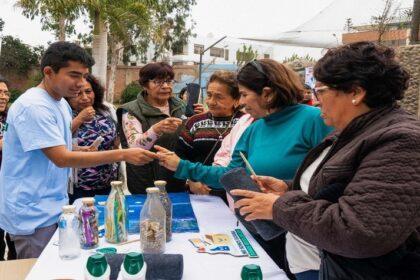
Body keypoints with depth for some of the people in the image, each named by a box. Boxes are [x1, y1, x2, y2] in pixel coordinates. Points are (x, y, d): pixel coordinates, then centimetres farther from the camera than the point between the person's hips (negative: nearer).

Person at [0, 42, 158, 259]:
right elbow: (61, 159, -25)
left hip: (54, 208, 8)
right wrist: (123, 155, -28)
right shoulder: (33, 106, -20)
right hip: (33, 214, -8)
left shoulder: (61, 103, 8)